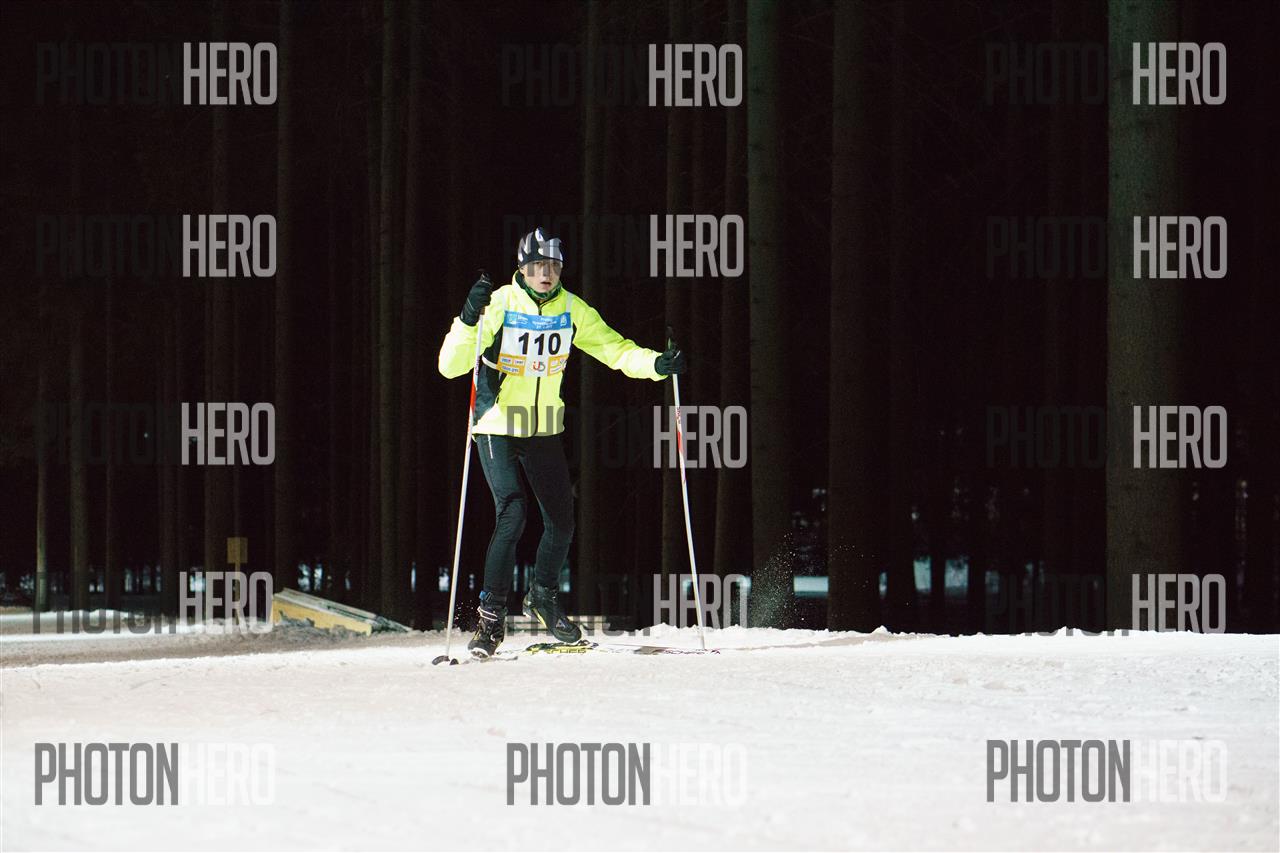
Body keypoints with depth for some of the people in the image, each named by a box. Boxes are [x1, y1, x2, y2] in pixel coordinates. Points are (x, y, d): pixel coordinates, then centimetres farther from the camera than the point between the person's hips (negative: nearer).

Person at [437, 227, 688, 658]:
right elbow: (450, 366, -22)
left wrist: (657, 364, -14)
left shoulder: (572, 310, -1)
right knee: (512, 513, -19)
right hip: (497, 428, -5)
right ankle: (491, 616, -10)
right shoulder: (499, 305, -16)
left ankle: (543, 597, 30)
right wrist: (469, 320, -39)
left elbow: (614, 349, 4)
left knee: (562, 520, 3)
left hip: (545, 429, 5)